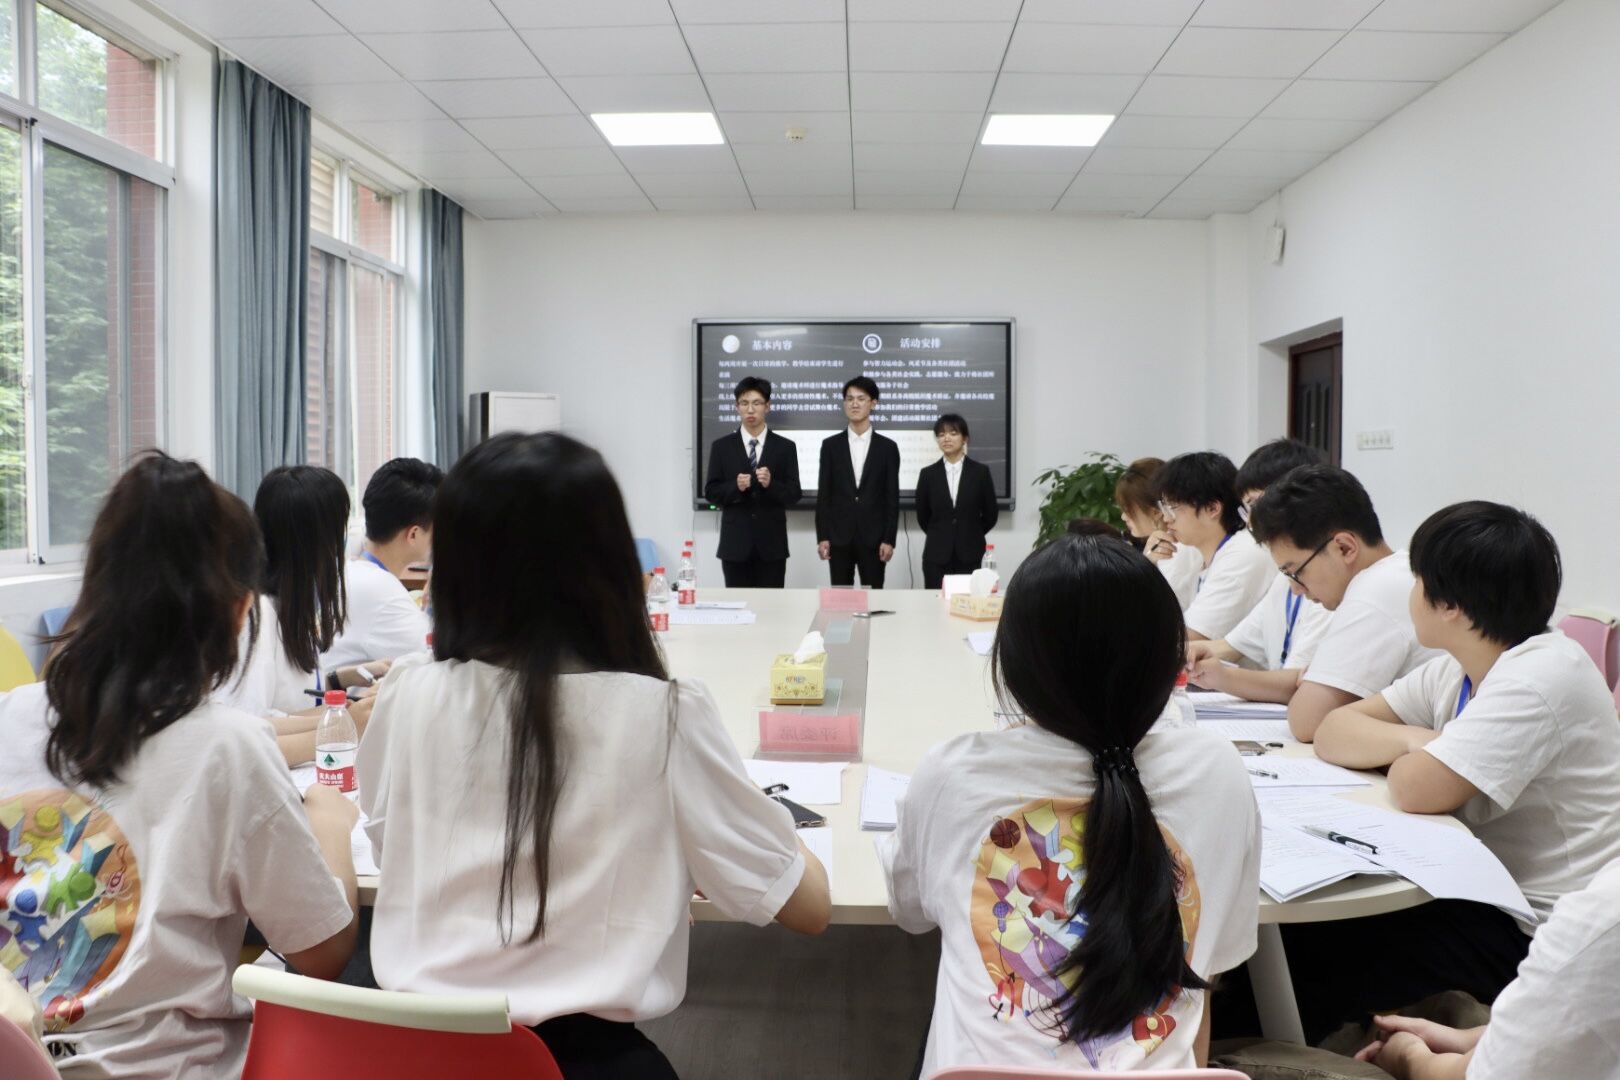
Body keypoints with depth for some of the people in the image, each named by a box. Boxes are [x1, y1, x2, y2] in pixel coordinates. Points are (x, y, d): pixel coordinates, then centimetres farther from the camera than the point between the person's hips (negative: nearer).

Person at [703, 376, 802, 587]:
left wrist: (771, 484, -18)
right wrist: (735, 486, -16)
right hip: (735, 543, 0)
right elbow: (710, 492, 3)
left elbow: (794, 494, 1)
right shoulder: (721, 446, 6)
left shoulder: (785, 447, 5)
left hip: (772, 543, 0)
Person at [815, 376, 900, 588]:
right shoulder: (830, 445, 5)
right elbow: (823, 494, 4)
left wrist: (889, 539, -5)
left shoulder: (888, 447, 3)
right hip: (839, 537, 1)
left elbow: (892, 497, 2)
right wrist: (822, 536, -3)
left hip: (873, 537, -1)